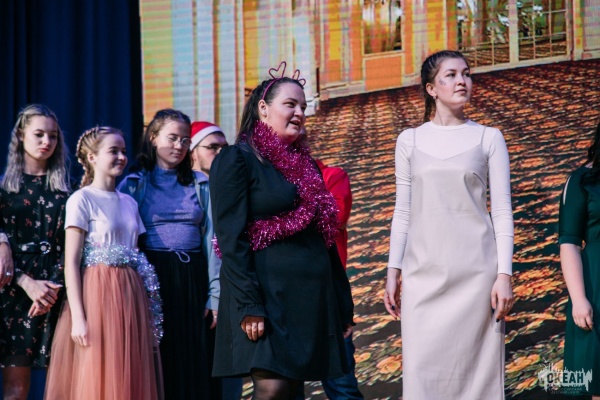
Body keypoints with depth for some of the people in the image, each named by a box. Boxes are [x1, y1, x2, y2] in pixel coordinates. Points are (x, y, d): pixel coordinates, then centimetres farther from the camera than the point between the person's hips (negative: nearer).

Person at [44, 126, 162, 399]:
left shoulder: (129, 202, 15)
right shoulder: (82, 199, -4)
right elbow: (71, 262, -9)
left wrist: (144, 309, 8)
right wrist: (78, 317, -17)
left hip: (130, 297, 6)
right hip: (98, 294, -6)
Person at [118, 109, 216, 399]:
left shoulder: (200, 184, 9)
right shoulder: (134, 184, 3)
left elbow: (211, 240, 4)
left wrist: (215, 294, -3)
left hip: (192, 280, 2)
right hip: (152, 278, -2)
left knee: (194, 365, 3)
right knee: (156, 364, 2)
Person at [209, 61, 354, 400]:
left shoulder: (306, 164, 18)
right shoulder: (237, 159, -4)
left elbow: (325, 234, 20)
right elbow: (231, 240, -12)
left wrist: (343, 302, 15)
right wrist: (249, 306, -20)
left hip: (311, 297, 7)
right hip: (268, 293, -7)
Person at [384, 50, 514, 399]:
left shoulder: (489, 138, 5)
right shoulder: (410, 141, 9)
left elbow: (503, 212, 2)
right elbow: (403, 212, 11)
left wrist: (504, 275, -6)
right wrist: (393, 272, 6)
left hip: (475, 271, -1)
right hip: (425, 271, 1)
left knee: (476, 367, -2)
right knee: (424, 369, -3)